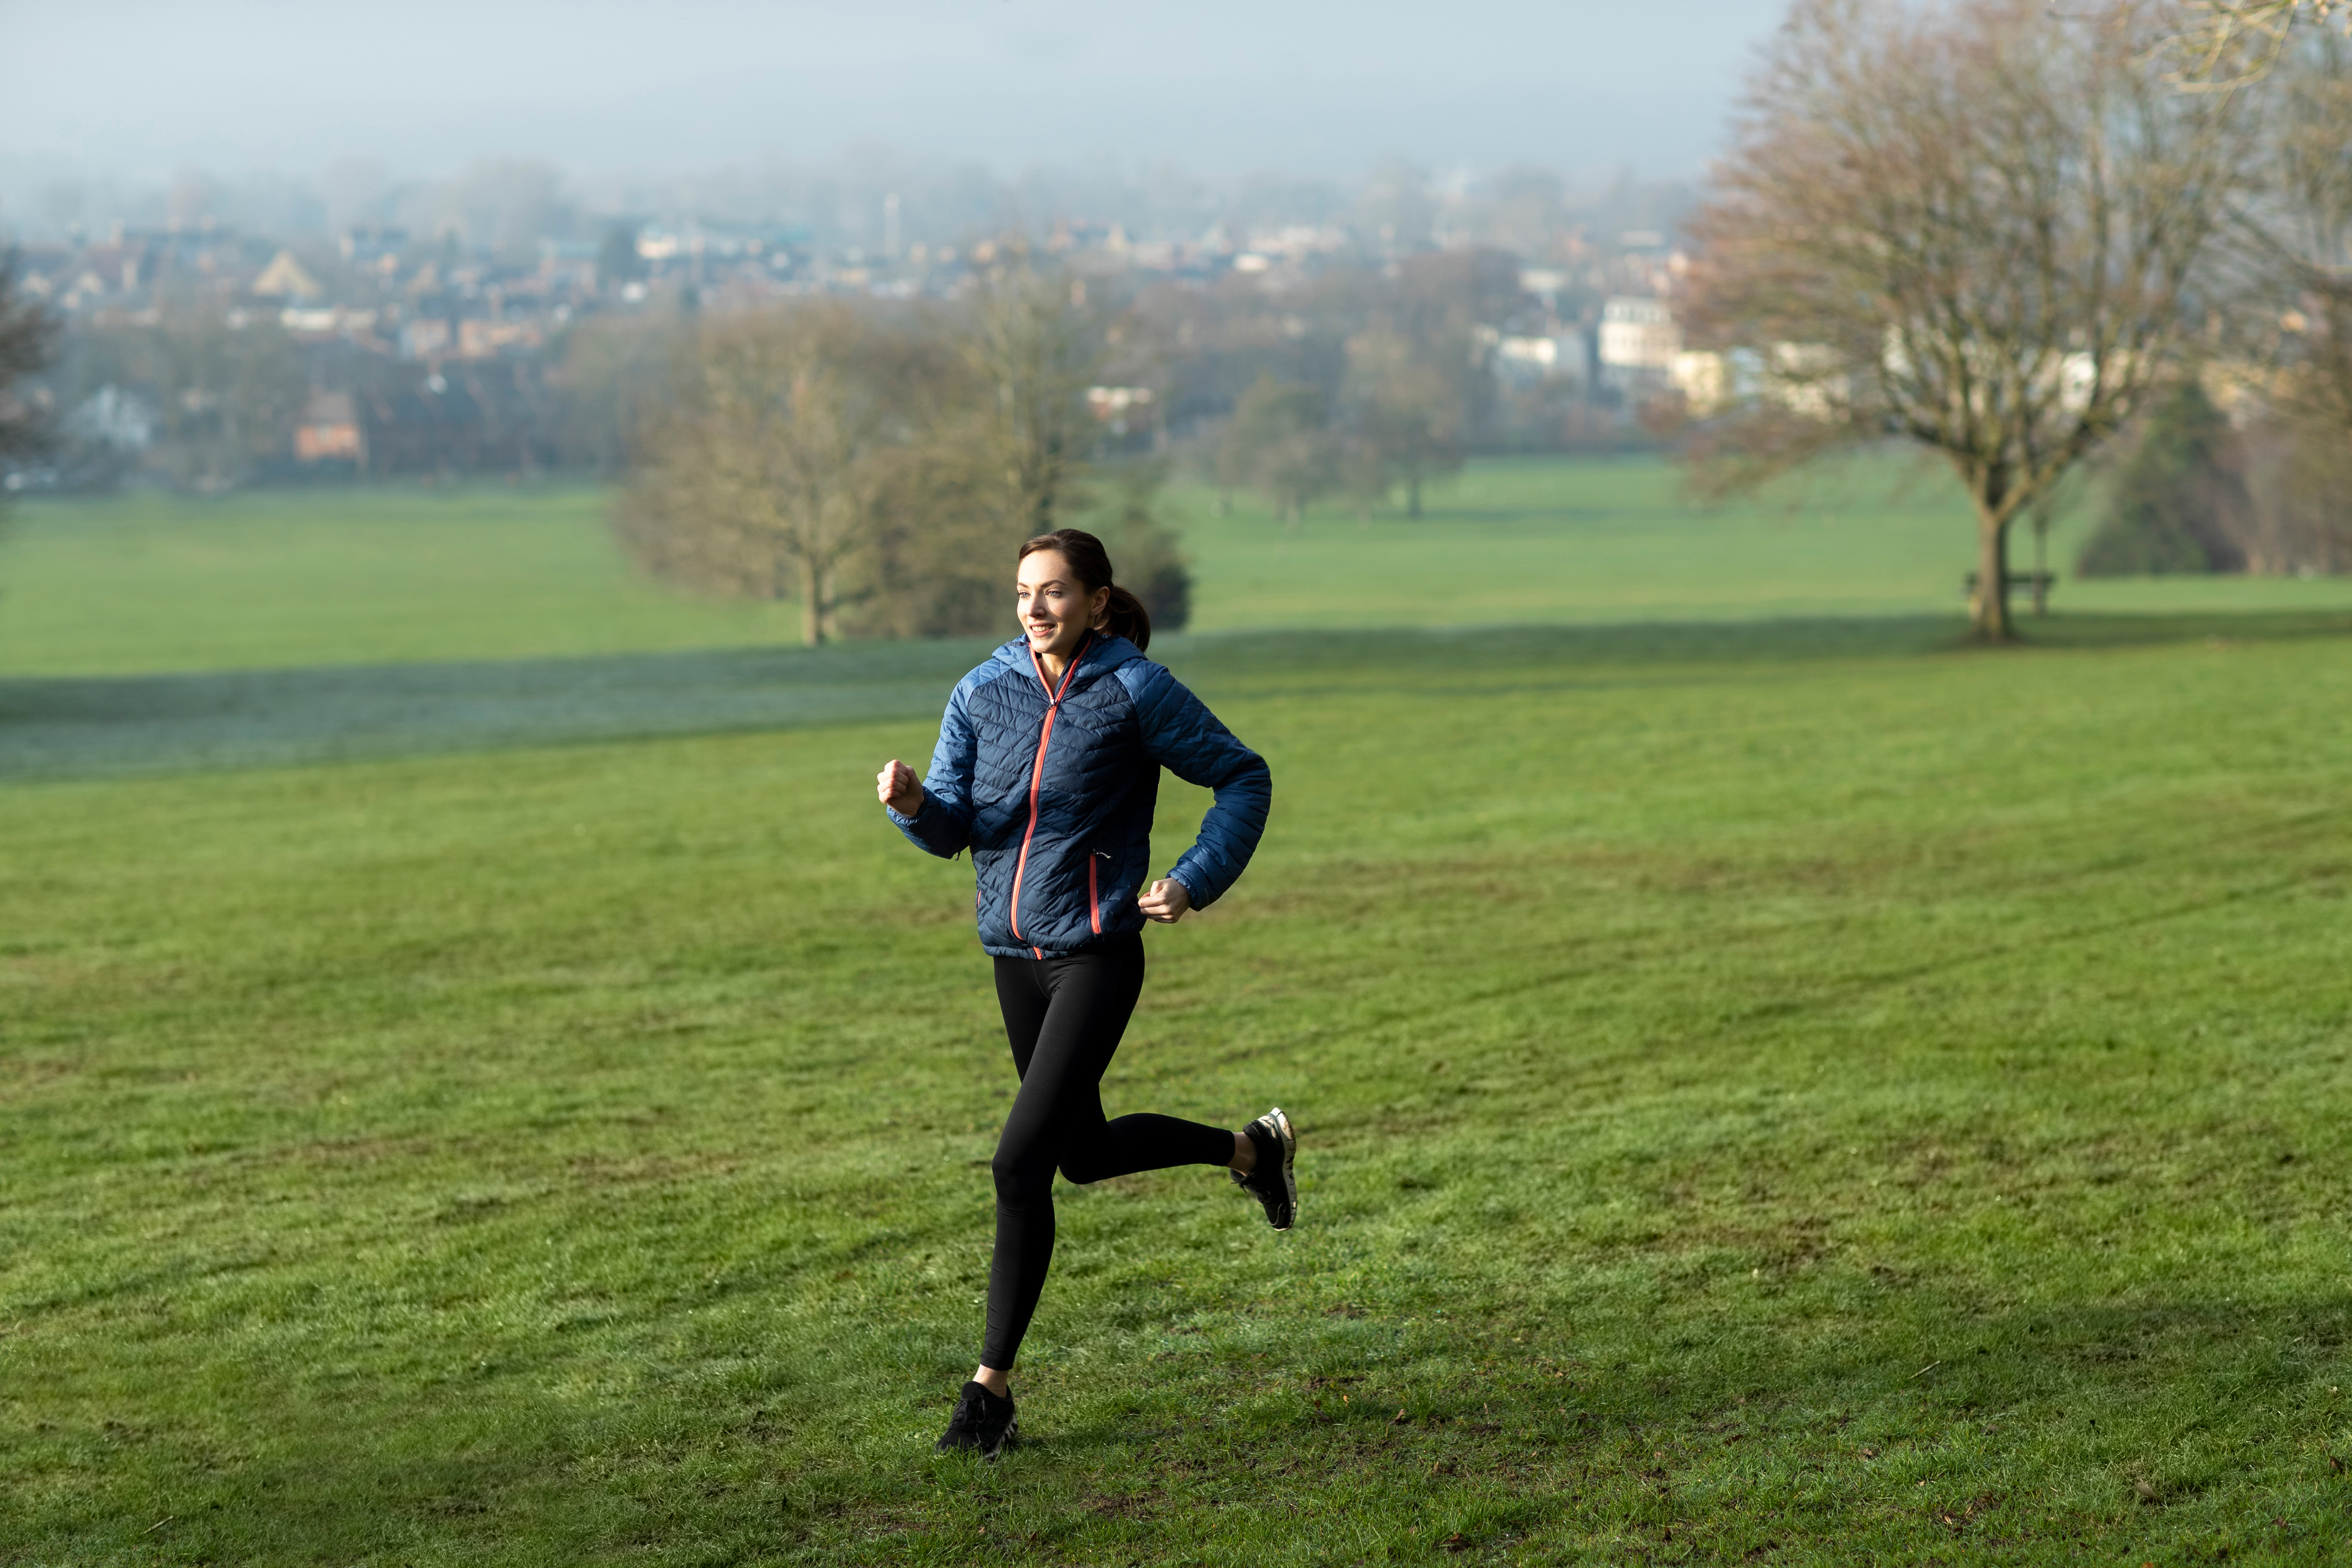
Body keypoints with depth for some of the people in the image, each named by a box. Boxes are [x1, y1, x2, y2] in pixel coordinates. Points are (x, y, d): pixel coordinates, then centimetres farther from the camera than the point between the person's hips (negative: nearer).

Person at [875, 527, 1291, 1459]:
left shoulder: (1136, 691, -10)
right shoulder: (983, 693, 2)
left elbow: (1243, 779, -1)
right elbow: (952, 828, 2)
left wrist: (1195, 883, -11)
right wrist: (911, 803, -20)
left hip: (1096, 954, -6)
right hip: (1014, 953, 6)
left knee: (1021, 1162, -13)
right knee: (1085, 1153, 20)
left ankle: (992, 1386, -3)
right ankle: (1250, 1151, 46)